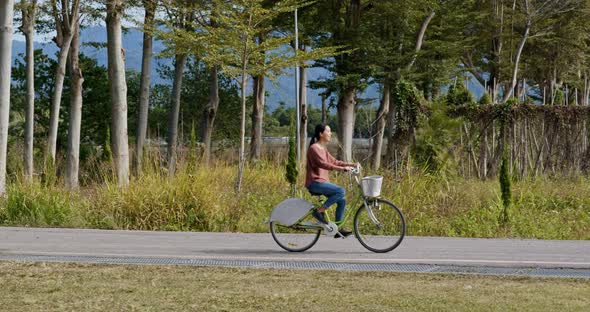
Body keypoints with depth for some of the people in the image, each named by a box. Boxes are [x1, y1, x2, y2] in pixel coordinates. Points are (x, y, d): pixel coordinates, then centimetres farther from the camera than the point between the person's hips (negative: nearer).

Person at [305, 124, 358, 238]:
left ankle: (338, 229, 6)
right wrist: (342, 168, -35)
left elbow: (334, 162, 17)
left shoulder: (323, 149, 16)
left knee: (342, 200, 0)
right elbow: (323, 164, -26)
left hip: (323, 181, 9)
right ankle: (319, 211, -16)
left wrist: (351, 164, 6)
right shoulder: (314, 148, -14)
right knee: (340, 191, -25)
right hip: (315, 182, -9)